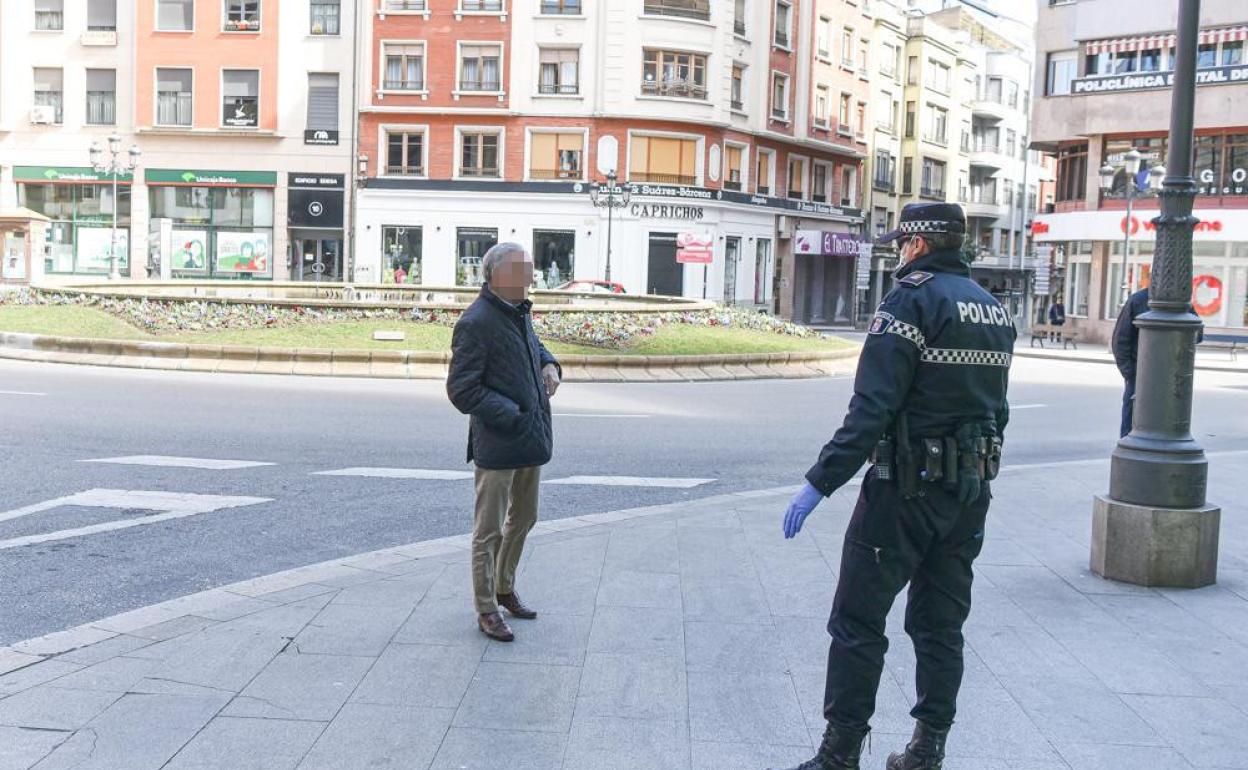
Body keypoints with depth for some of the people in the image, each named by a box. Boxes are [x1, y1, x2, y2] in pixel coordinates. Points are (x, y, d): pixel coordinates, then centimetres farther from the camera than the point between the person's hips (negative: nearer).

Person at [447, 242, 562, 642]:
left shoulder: (520, 310, 8)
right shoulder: (476, 323, -19)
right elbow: (461, 390, -20)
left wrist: (550, 365, 6)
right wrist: (513, 415, -20)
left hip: (531, 438, 9)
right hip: (498, 443, -9)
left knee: (523, 519, 22)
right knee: (489, 529, 4)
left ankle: (505, 589, 40)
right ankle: (486, 609, 17)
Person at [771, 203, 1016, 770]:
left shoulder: (911, 301, -13)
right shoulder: (993, 309, 13)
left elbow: (872, 408, -21)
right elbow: (996, 410, 16)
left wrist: (819, 484, -20)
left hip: (906, 487, -8)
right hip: (971, 490, 8)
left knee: (857, 624, 1)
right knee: (940, 626, 14)